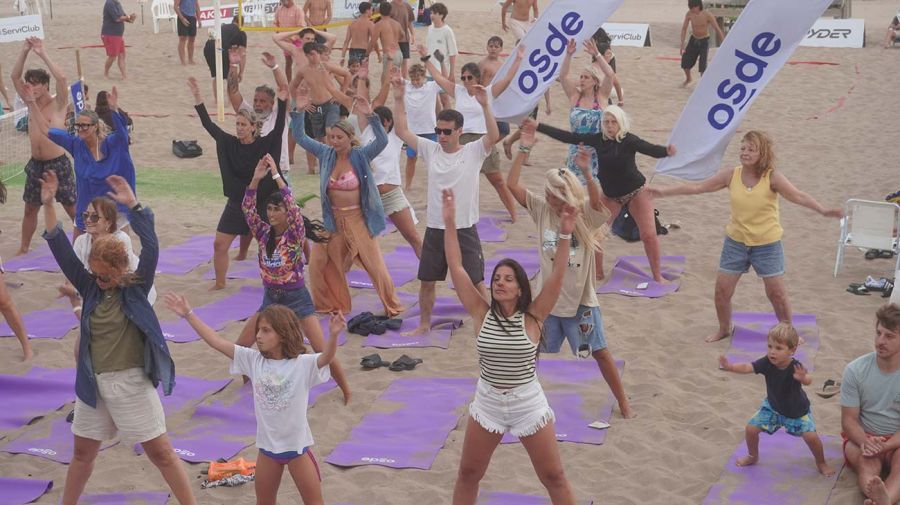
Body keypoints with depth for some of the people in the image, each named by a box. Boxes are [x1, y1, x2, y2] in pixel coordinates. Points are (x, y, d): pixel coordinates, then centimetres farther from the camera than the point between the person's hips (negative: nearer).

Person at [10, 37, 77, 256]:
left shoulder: (58, 103, -8)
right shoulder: (31, 103, 7)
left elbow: (61, 78, -25)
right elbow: (14, 76, 2)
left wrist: (42, 54, -22)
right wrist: (25, 51, -8)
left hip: (58, 163, -5)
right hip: (35, 164, 6)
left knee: (72, 208, 1)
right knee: (30, 208, 13)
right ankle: (23, 248, 24)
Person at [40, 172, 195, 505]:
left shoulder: (136, 288, -7)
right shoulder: (91, 289, 2)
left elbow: (150, 248, -20)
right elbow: (61, 250, -4)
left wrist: (133, 206, -30)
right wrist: (48, 205, -13)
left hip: (132, 383, -4)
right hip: (93, 383, 4)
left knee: (160, 451, 2)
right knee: (82, 452, 17)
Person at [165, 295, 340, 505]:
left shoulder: (302, 364, -15)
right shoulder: (254, 360, -3)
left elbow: (327, 357, -34)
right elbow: (217, 342, -4)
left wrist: (334, 335, -54)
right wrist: (189, 314, -7)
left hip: (297, 446, -4)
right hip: (267, 445, 4)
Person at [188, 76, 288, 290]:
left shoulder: (265, 144, -10)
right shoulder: (229, 143, -2)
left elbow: (279, 127, -22)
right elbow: (208, 124, -3)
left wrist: (281, 102, -36)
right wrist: (197, 98, -10)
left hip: (261, 204, -3)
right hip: (235, 204, 3)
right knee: (219, 244, 2)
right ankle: (220, 282, 18)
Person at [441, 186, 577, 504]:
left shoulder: (532, 317, -12)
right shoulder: (482, 313, -7)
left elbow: (557, 275, -22)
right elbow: (456, 268, -12)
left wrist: (565, 235, -34)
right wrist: (449, 224, -17)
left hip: (529, 406, -2)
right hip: (487, 404, 2)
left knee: (554, 478, 9)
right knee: (467, 475, 15)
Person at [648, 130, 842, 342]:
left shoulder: (772, 178, -17)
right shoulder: (731, 175, -8)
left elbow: (798, 196, -28)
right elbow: (697, 187, -3)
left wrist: (822, 210, -45)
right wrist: (664, 191, -4)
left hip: (767, 245, -3)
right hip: (736, 242, 3)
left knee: (777, 293, 2)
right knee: (722, 290, 5)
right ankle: (724, 329, 31)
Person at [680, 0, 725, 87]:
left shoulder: (708, 15, -27)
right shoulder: (689, 14, -17)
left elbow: (718, 29, -23)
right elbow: (684, 28, -6)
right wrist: (682, 44, -13)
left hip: (704, 41, -4)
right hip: (693, 40, 4)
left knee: (702, 65, -17)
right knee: (685, 61, 5)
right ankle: (688, 79, 34)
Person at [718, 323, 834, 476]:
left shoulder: (795, 368, -35)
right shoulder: (767, 363, -25)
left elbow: (808, 381, -52)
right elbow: (747, 367, -34)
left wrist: (803, 378, -76)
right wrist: (729, 367, -52)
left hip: (797, 411, -3)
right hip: (772, 407, 3)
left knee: (811, 436, -17)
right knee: (751, 428, -3)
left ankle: (821, 463, 15)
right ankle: (753, 456, 27)